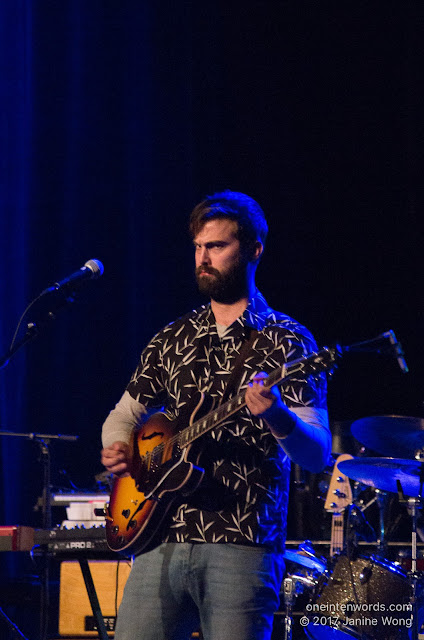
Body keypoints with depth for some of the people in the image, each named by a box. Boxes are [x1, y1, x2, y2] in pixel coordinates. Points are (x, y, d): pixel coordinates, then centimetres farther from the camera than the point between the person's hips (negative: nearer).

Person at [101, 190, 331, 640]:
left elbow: (317, 455, -6)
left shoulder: (287, 342, 2)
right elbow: (125, 413, 26)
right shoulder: (172, 340, 17)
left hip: (242, 546, -4)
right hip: (162, 539, 4)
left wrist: (277, 416, -28)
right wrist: (117, 448, 3)